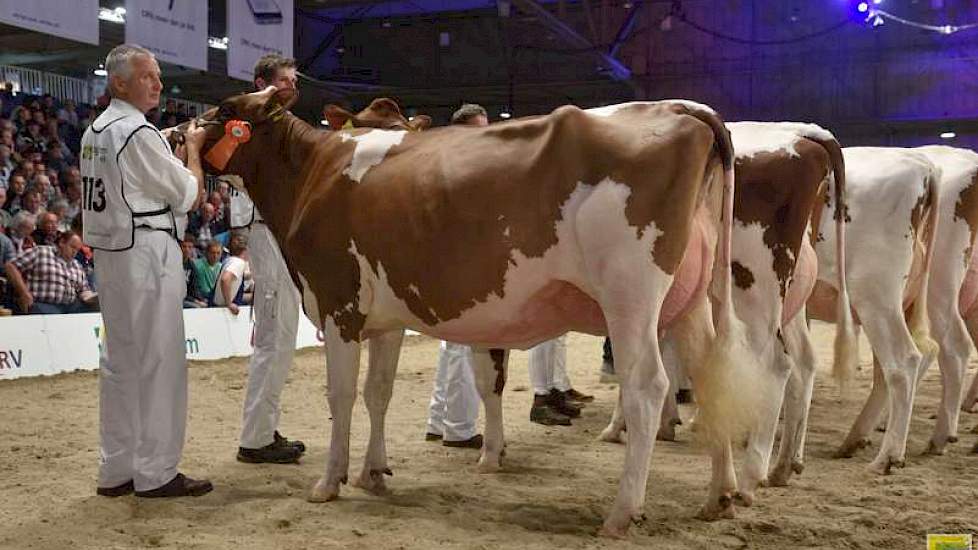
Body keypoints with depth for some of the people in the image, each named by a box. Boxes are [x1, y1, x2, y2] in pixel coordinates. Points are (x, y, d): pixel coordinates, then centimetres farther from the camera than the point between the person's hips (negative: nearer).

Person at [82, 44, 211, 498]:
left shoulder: (94, 132, 13)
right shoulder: (138, 133, -14)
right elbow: (189, 194, -8)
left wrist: (179, 151, 16)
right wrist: (193, 148, 7)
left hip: (109, 252, 9)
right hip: (147, 252, -9)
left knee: (119, 360, 13)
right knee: (160, 362, -2)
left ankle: (116, 469, 19)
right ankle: (156, 472, 4)